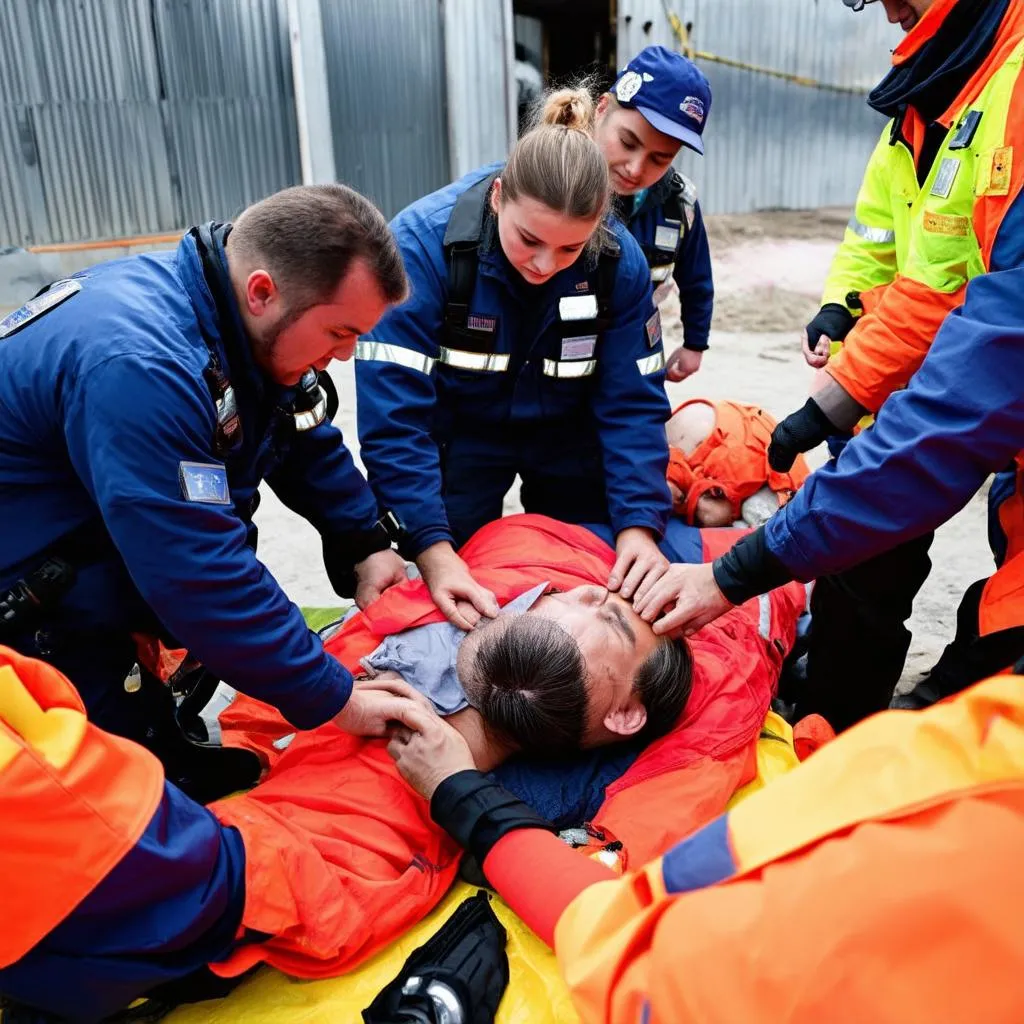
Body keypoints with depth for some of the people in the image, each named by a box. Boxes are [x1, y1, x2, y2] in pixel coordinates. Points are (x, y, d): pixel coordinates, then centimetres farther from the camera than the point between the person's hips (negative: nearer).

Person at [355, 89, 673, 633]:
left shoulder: (618, 261, -21)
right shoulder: (423, 242, -30)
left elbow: (633, 404, -16)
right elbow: (393, 411, -32)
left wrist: (639, 524, -29)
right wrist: (432, 549, -39)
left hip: (571, 436, 2)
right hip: (459, 433, -2)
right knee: (449, 605, 2)